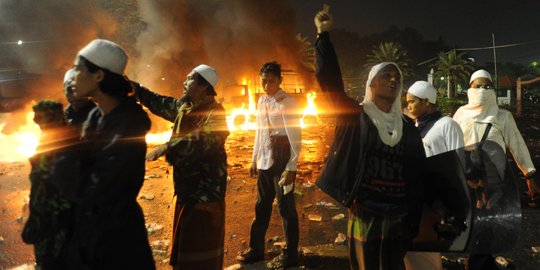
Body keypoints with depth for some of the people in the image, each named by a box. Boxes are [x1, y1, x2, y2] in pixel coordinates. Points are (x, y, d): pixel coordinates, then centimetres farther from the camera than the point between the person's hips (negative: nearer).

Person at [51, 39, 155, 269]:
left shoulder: (127, 125, -25)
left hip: (114, 236, -8)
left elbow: (90, 192, -26)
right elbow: (81, 163, 8)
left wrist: (61, 148, -18)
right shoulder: (95, 116, 1)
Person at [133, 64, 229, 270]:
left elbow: (204, 140, -34)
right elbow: (157, 102, 22)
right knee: (183, 243, 20)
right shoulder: (182, 106, 9)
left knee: (201, 245, -1)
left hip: (206, 190, -9)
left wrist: (168, 147, -37)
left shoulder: (215, 113, -17)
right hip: (186, 186, 9)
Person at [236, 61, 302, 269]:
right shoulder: (261, 101, 11)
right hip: (264, 161, 7)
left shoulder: (287, 102, -11)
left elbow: (295, 137, -13)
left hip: (282, 160, -7)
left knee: (285, 207, 4)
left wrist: (291, 168, -17)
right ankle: (256, 249, 31)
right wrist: (254, 160, 15)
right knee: (261, 206, 16)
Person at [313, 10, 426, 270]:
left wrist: (415, 219, 7)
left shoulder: (407, 126, 9)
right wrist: (323, 36, -17)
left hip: (398, 218, 4)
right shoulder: (356, 117, -1)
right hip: (364, 216, -3)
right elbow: (331, 80, -12)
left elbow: (418, 172, 10)